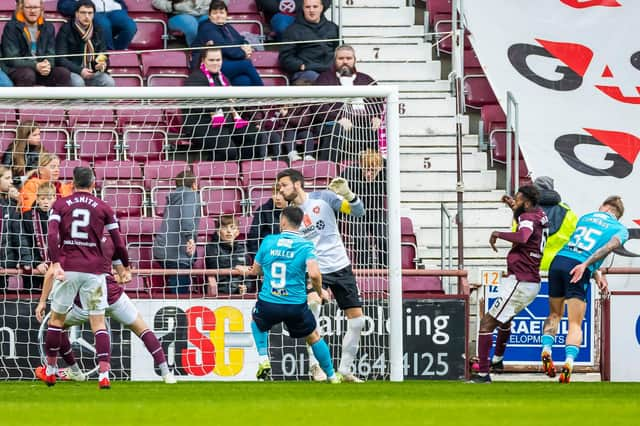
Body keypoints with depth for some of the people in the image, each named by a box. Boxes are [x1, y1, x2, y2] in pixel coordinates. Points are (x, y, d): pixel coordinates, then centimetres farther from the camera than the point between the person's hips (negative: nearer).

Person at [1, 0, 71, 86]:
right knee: (28, 74, -37)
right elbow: (11, 59, -13)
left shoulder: (48, 27, 10)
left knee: (64, 73, -19)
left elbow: (51, 55, 6)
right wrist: (35, 66, -26)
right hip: (16, 70, -5)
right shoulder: (11, 27, -7)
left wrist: (48, 65, -20)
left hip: (43, 70, 5)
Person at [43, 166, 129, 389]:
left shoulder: (60, 205, 6)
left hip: (67, 268, 0)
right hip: (93, 270, 0)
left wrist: (56, 263, -14)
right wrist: (125, 266, 19)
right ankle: (104, 374, -10)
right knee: (98, 321, 1)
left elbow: (52, 235, -9)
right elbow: (118, 242, 5)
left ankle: (50, 370, 21)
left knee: (56, 318, 14)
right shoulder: (103, 208, 7)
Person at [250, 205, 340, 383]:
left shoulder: (268, 241, 1)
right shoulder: (306, 246, -7)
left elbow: (256, 270, 11)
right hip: (296, 306, -1)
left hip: (268, 304, 1)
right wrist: (320, 293, -2)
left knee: (257, 322, 35)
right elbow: (314, 274, -21)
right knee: (314, 337, 22)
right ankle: (332, 377, 28)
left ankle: (263, 360, 18)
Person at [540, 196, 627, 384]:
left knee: (554, 315, 22)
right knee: (575, 324, 0)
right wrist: (585, 266, -18)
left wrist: (596, 274, 22)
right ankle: (568, 363, -21)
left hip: (558, 261, 3)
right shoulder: (620, 230, 12)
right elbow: (609, 246, -8)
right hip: (579, 271, -3)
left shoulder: (585, 218, 24)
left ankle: (546, 349, 0)